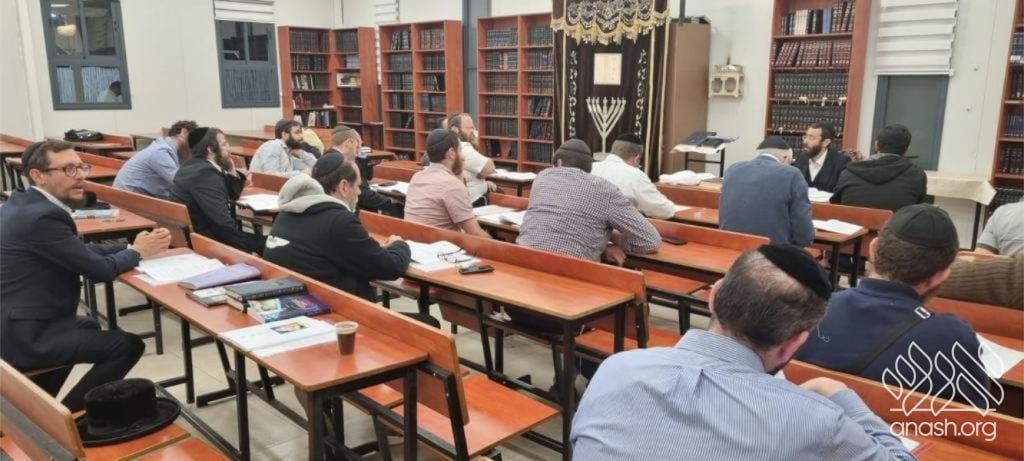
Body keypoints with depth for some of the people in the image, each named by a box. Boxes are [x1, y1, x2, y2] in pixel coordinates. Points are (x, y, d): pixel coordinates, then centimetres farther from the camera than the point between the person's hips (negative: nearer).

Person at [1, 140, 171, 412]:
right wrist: (137, 252, -1)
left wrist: (132, 246, 1)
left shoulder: (25, 203, 8)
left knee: (88, 326, 34)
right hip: (25, 335, -11)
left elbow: (83, 250, 12)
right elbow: (99, 269, -18)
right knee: (128, 345, -10)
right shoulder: (42, 216, -24)